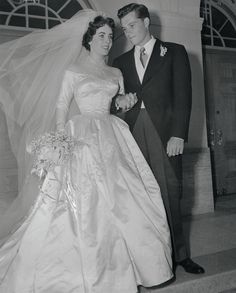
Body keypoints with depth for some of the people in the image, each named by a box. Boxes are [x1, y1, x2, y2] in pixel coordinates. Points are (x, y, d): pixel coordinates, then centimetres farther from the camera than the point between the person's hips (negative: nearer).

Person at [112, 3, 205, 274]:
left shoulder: (174, 52, 11)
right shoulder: (121, 62, 20)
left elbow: (183, 95, 1)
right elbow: (116, 101, 18)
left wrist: (178, 134, -8)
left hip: (165, 132, -2)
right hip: (133, 132, 3)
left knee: (169, 193, -1)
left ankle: (177, 254, 13)